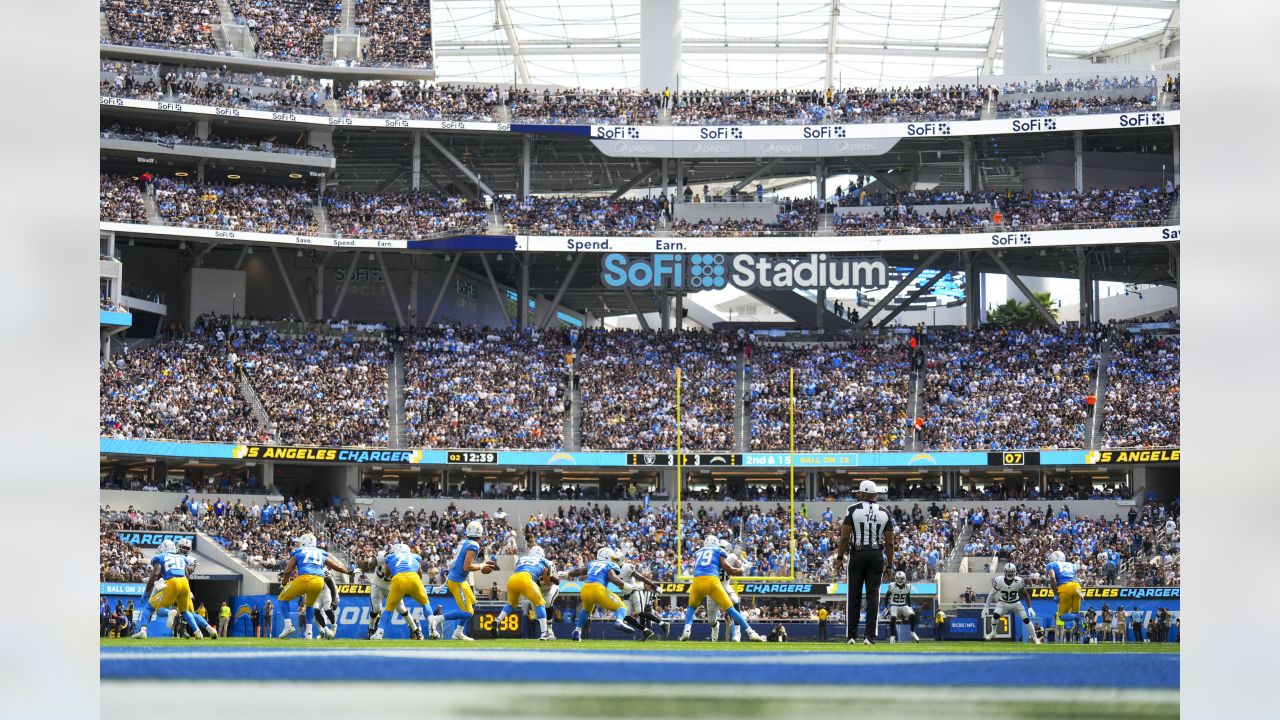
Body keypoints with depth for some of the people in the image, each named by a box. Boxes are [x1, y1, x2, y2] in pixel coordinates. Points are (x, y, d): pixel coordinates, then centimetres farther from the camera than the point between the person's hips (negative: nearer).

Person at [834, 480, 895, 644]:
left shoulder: (853, 510, -5)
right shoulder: (884, 513, 3)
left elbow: (845, 537, -8)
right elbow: (889, 542, 2)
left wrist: (839, 557, 1)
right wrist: (890, 564, 9)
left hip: (857, 554, -1)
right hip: (876, 555, 1)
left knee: (854, 595, 5)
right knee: (873, 594, 2)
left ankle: (851, 636, 5)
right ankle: (869, 636, -4)